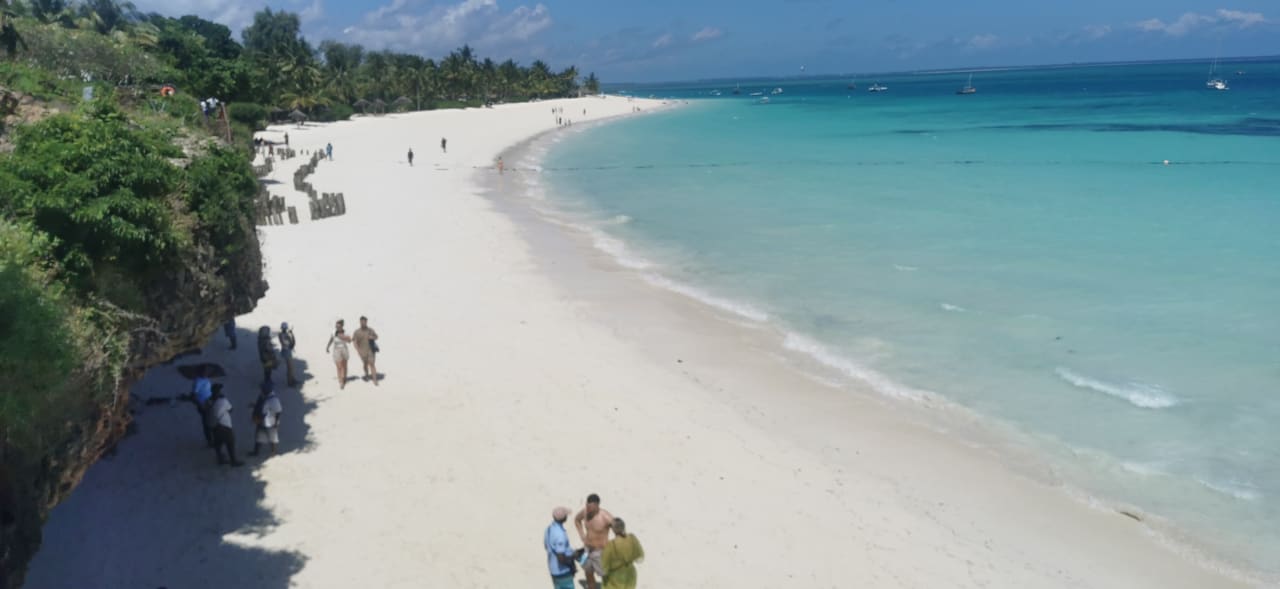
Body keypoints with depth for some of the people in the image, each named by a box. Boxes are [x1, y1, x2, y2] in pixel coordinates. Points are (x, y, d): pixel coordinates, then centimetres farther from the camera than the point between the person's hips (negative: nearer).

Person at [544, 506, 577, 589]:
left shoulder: (549, 528, -2)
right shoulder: (560, 534, -30)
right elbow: (561, 558, -28)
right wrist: (574, 556, -10)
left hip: (553, 569, 9)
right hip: (563, 571, -9)